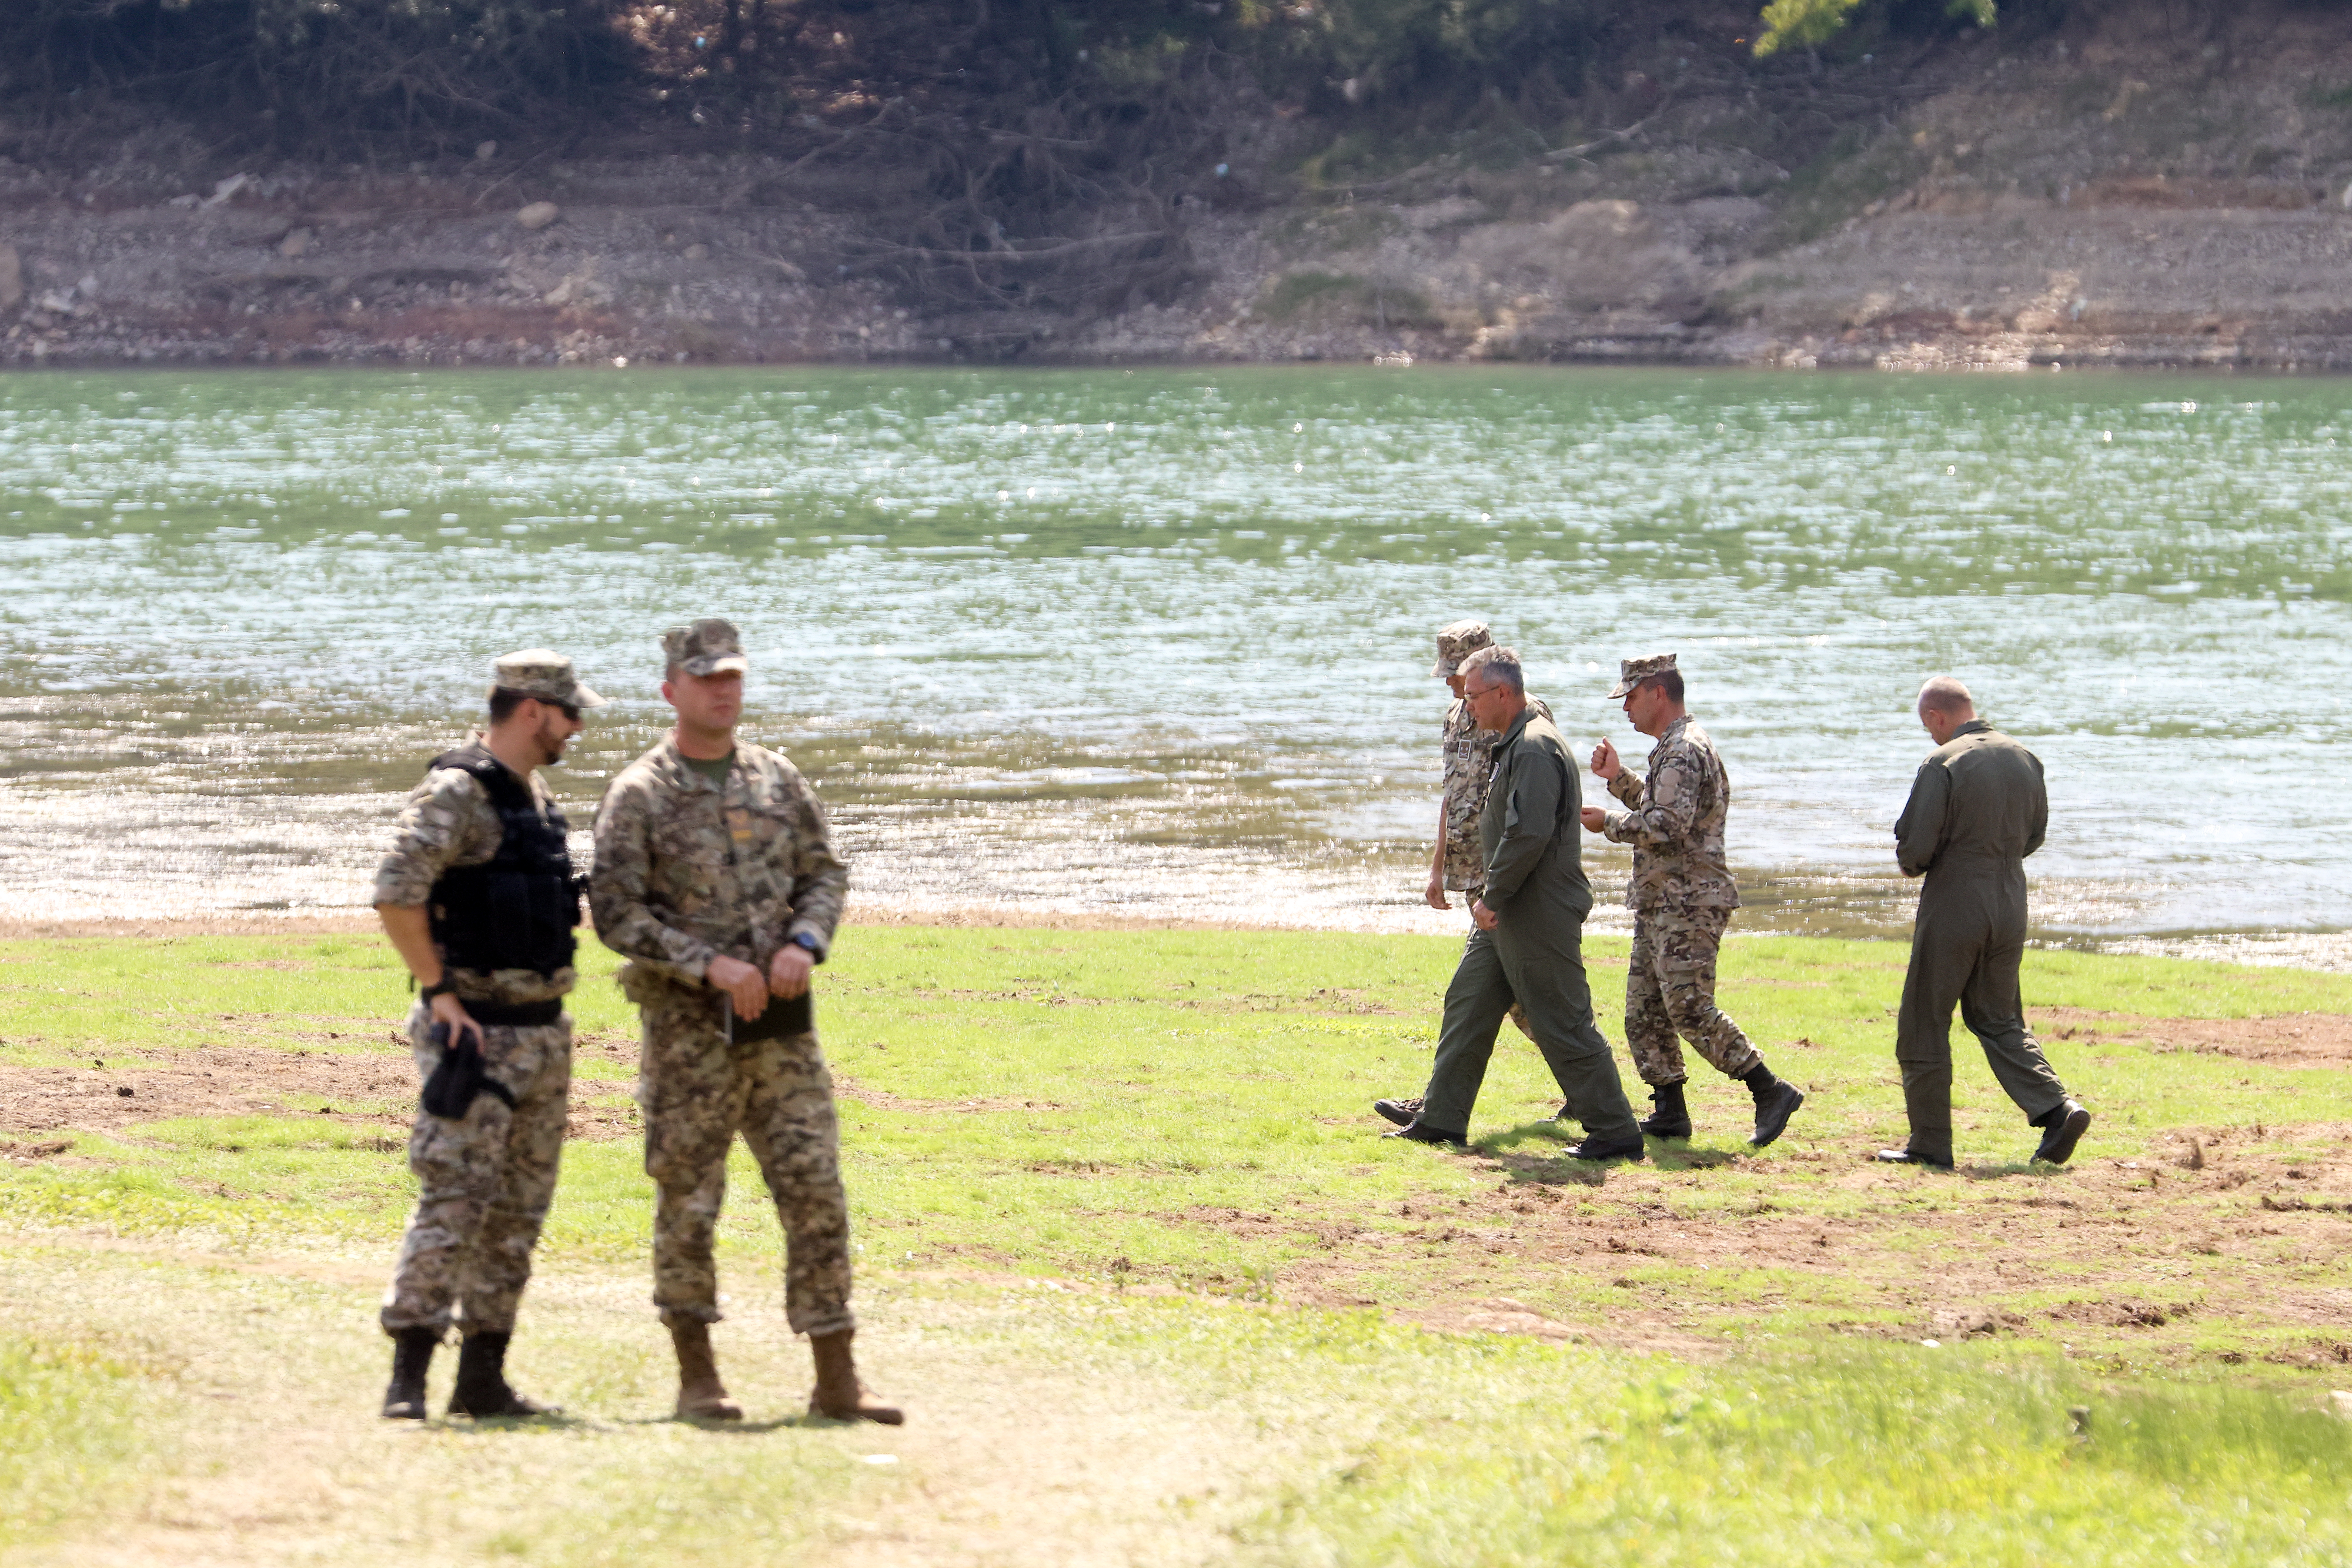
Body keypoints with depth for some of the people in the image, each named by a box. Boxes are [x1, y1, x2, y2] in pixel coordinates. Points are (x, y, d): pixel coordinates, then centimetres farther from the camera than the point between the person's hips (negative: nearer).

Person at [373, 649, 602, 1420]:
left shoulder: (536, 798, 15)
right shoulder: (456, 793, -13)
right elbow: (396, 896, -23)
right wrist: (441, 996, -21)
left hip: (542, 1032, 9)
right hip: (476, 1032, -9)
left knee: (518, 1211, 10)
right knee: (455, 1202, -13)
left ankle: (484, 1377, 15)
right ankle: (408, 1378, -14)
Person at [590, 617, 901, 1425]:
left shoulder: (778, 779, 11)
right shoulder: (640, 795, -4)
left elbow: (825, 873, 15)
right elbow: (615, 911, -9)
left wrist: (804, 943, -6)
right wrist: (710, 964, -18)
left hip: (780, 1023, 4)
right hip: (689, 1024, -4)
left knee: (816, 1189, 0)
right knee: (688, 1198, 1)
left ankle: (836, 1379, 2)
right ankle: (697, 1378, 10)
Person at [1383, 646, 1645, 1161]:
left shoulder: (1535, 749, -19)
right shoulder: (1512, 746, 15)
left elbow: (1529, 834, -26)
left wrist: (1493, 898, -18)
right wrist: (1491, 898, 16)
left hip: (1540, 917, -11)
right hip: (1507, 915, 11)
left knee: (1562, 1023, -6)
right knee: (1468, 1006, 13)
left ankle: (1614, 1133, 0)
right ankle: (1441, 1119, 20)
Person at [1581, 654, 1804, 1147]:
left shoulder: (1685, 750, -15)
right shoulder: (1673, 749, 20)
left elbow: (1667, 827, -24)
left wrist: (1608, 824, -13)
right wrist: (1618, 778, 19)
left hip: (1688, 903, -11)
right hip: (1662, 903, 11)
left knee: (1688, 1007, -16)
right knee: (1644, 1011, 9)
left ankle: (1771, 1092, -15)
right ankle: (1669, 1112, 12)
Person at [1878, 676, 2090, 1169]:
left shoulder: (1943, 765, -16)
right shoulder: (2025, 760, 5)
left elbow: (1913, 850, -16)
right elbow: (2034, 835, 16)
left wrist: (1913, 865, 6)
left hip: (1953, 910, -6)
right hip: (2010, 908, 6)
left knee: (1924, 1027, 6)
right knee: (1999, 1020, 17)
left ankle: (1930, 1143, 8)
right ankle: (2055, 1108, -2)